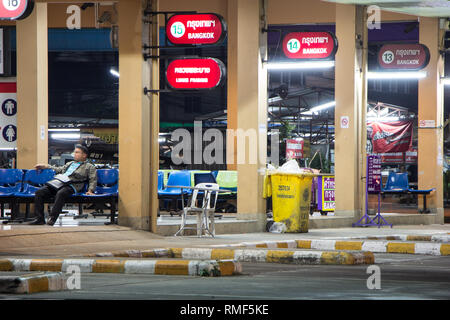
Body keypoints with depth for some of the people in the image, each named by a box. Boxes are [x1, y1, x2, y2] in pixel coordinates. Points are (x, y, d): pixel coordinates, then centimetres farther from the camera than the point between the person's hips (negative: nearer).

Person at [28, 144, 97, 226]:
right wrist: (45, 166, 33)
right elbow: (59, 169, 40)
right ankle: (39, 218, -18)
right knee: (39, 192, -15)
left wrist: (90, 190, -10)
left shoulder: (89, 167, 16)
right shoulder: (70, 164, 36)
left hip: (71, 186, -6)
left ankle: (52, 218, -40)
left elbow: (93, 179, 6)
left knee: (60, 194, -41)